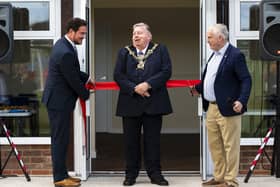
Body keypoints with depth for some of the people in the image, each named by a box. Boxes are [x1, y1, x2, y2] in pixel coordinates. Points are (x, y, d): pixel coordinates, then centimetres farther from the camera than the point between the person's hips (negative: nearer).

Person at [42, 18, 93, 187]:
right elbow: (73, 80, -18)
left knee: (61, 139, 14)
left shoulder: (63, 44, 8)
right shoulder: (66, 52, -25)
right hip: (59, 101, -10)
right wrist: (86, 94, -3)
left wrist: (87, 78, 13)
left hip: (58, 98, 10)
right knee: (60, 139, -2)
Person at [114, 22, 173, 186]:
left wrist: (148, 84, -17)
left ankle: (155, 174, 12)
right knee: (131, 140, 5)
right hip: (130, 103, 2)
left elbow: (166, 71, -6)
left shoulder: (160, 50, 5)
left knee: (153, 140, 3)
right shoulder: (124, 52, 9)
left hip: (153, 103, -1)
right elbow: (118, 75, 0)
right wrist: (134, 88, -13)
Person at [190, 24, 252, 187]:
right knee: (215, 145, 15)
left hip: (227, 108, -9)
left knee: (230, 146, 0)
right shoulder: (215, 55, 14)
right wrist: (197, 89, 24)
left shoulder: (235, 55, -13)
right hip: (211, 108, 9)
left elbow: (246, 80, -17)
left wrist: (242, 101, -26)